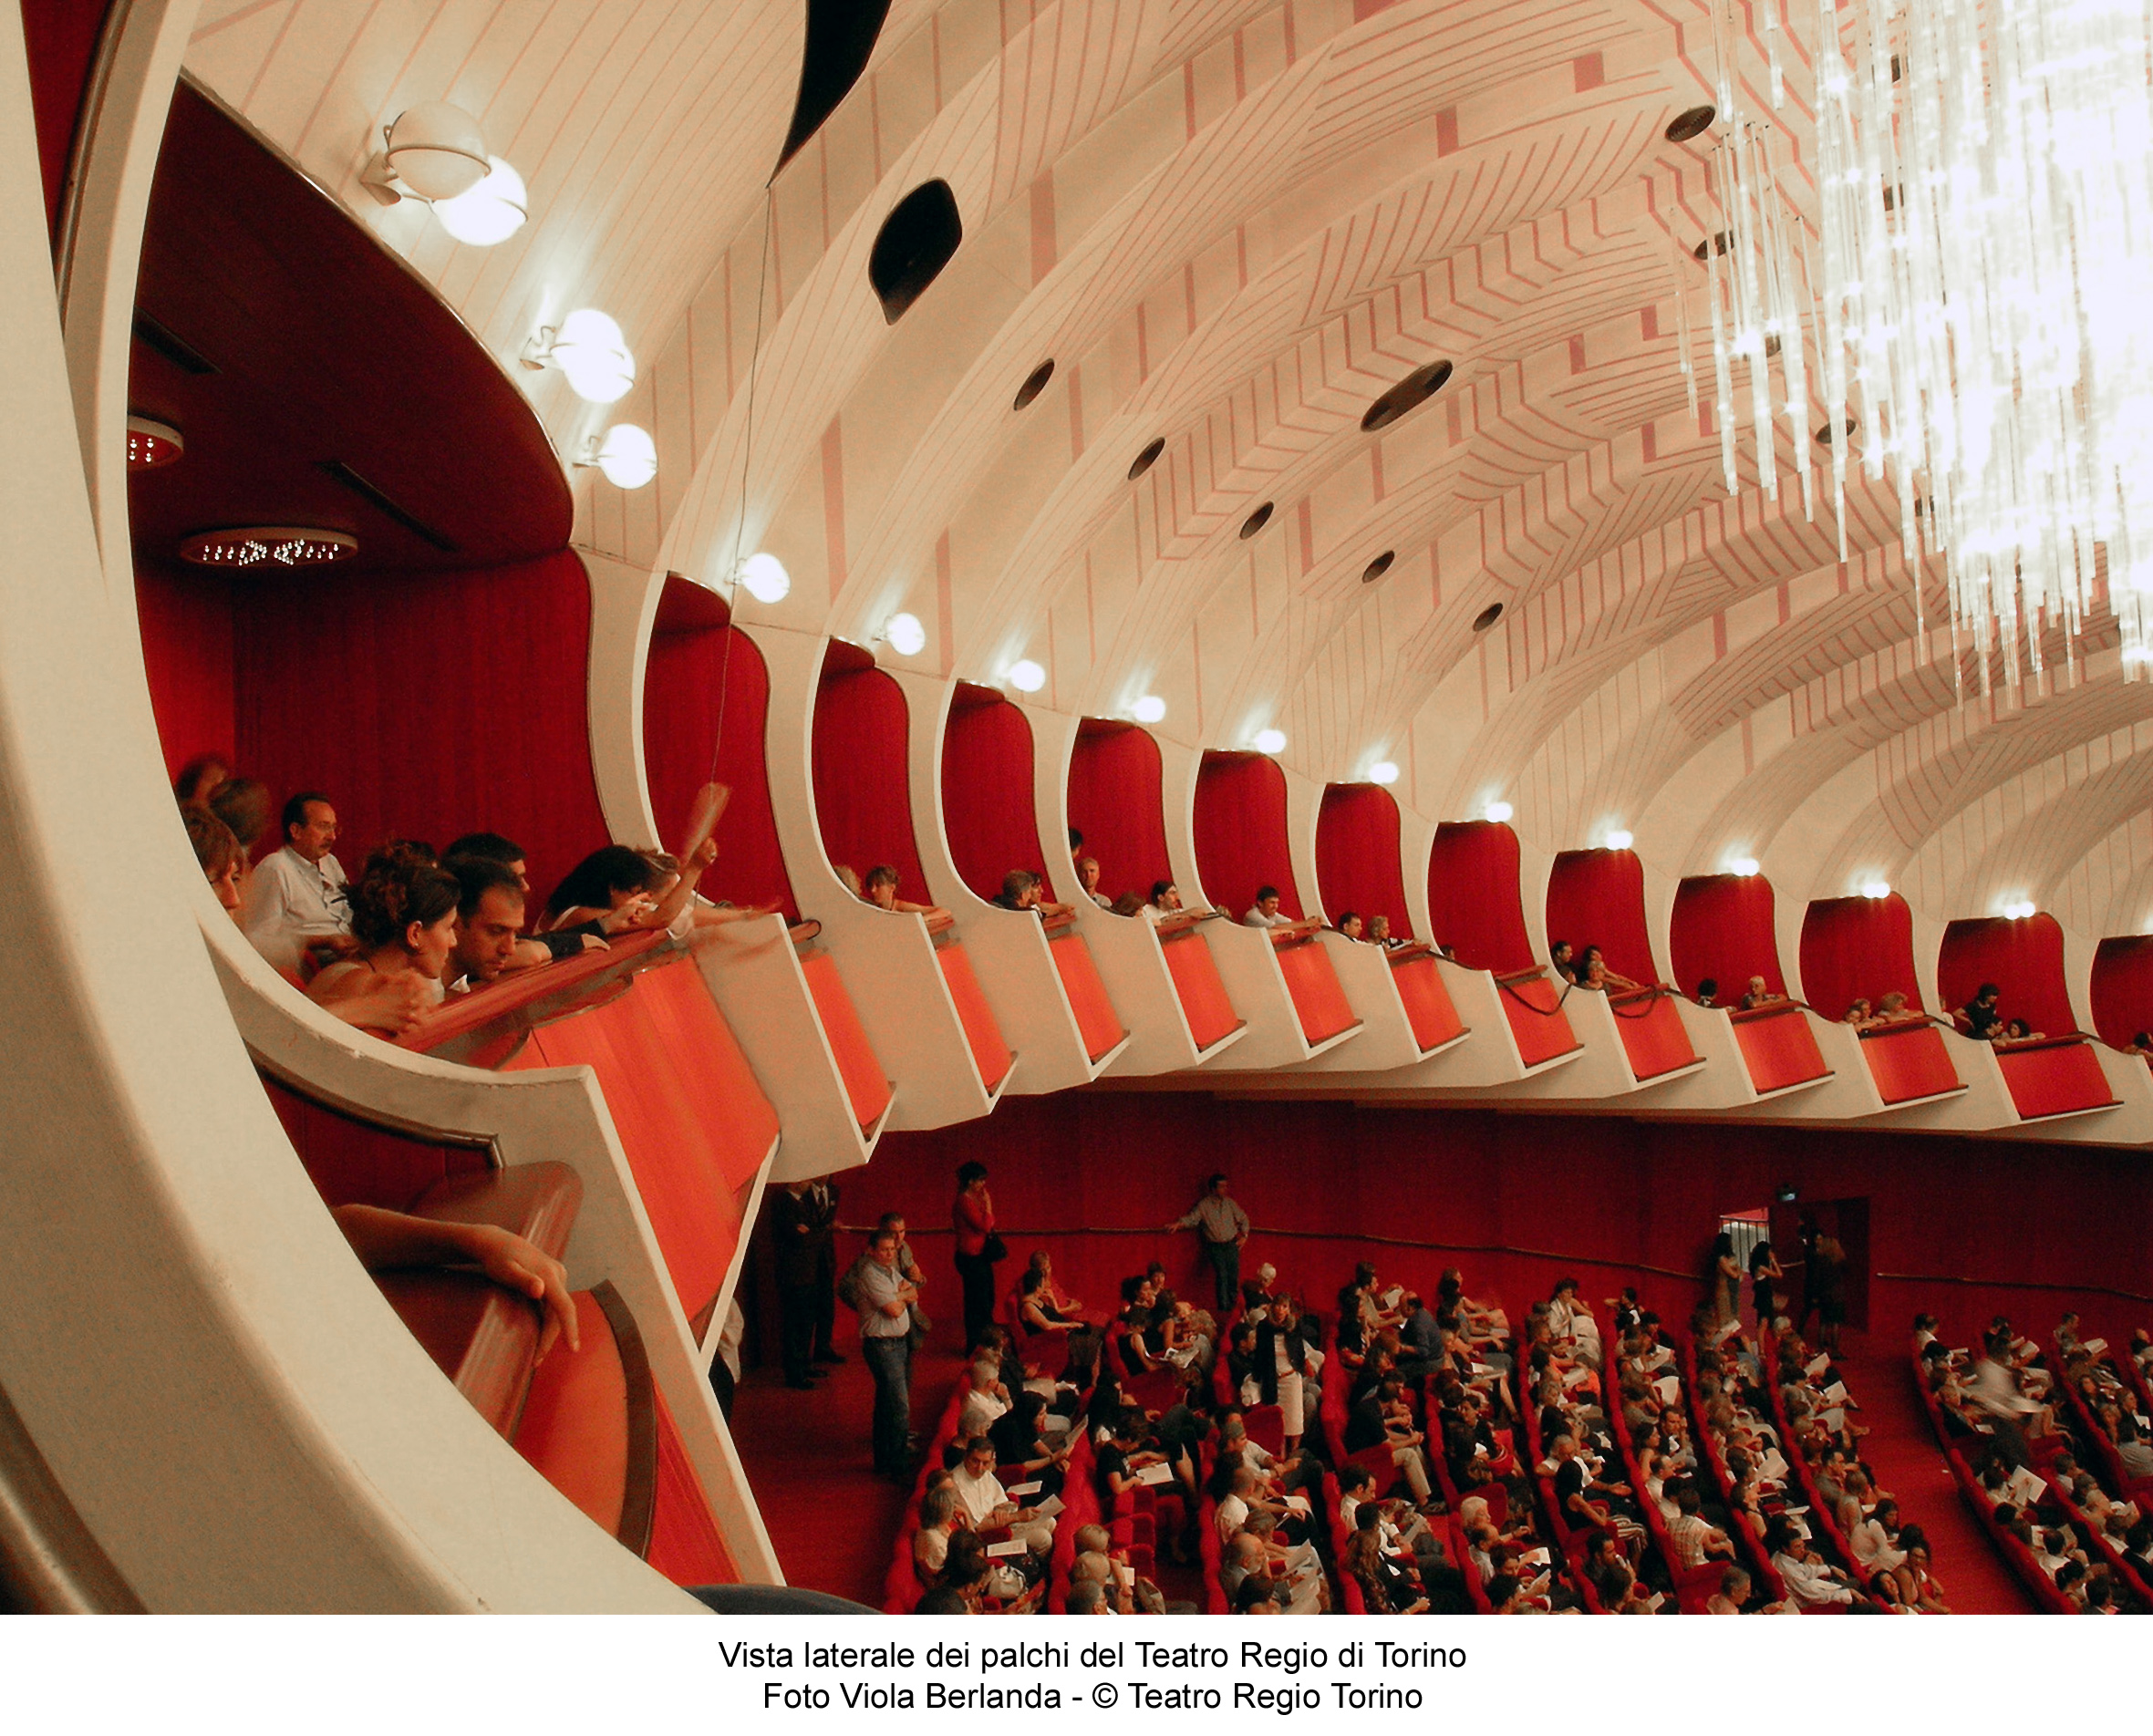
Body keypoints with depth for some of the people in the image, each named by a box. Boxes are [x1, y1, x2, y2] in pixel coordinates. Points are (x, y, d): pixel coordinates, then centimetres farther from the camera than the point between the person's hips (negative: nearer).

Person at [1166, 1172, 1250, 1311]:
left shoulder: (1230, 1203, 8)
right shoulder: (1203, 1205, -2)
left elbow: (1243, 1219, 17)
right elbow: (1191, 1218, -7)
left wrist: (1244, 1236, 8)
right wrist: (1178, 1224, -25)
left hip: (1232, 1244, 3)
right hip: (1215, 1246, -3)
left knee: (1234, 1276, 0)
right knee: (1221, 1275, -14)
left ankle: (1233, 1306, 14)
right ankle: (1223, 1307, -8)